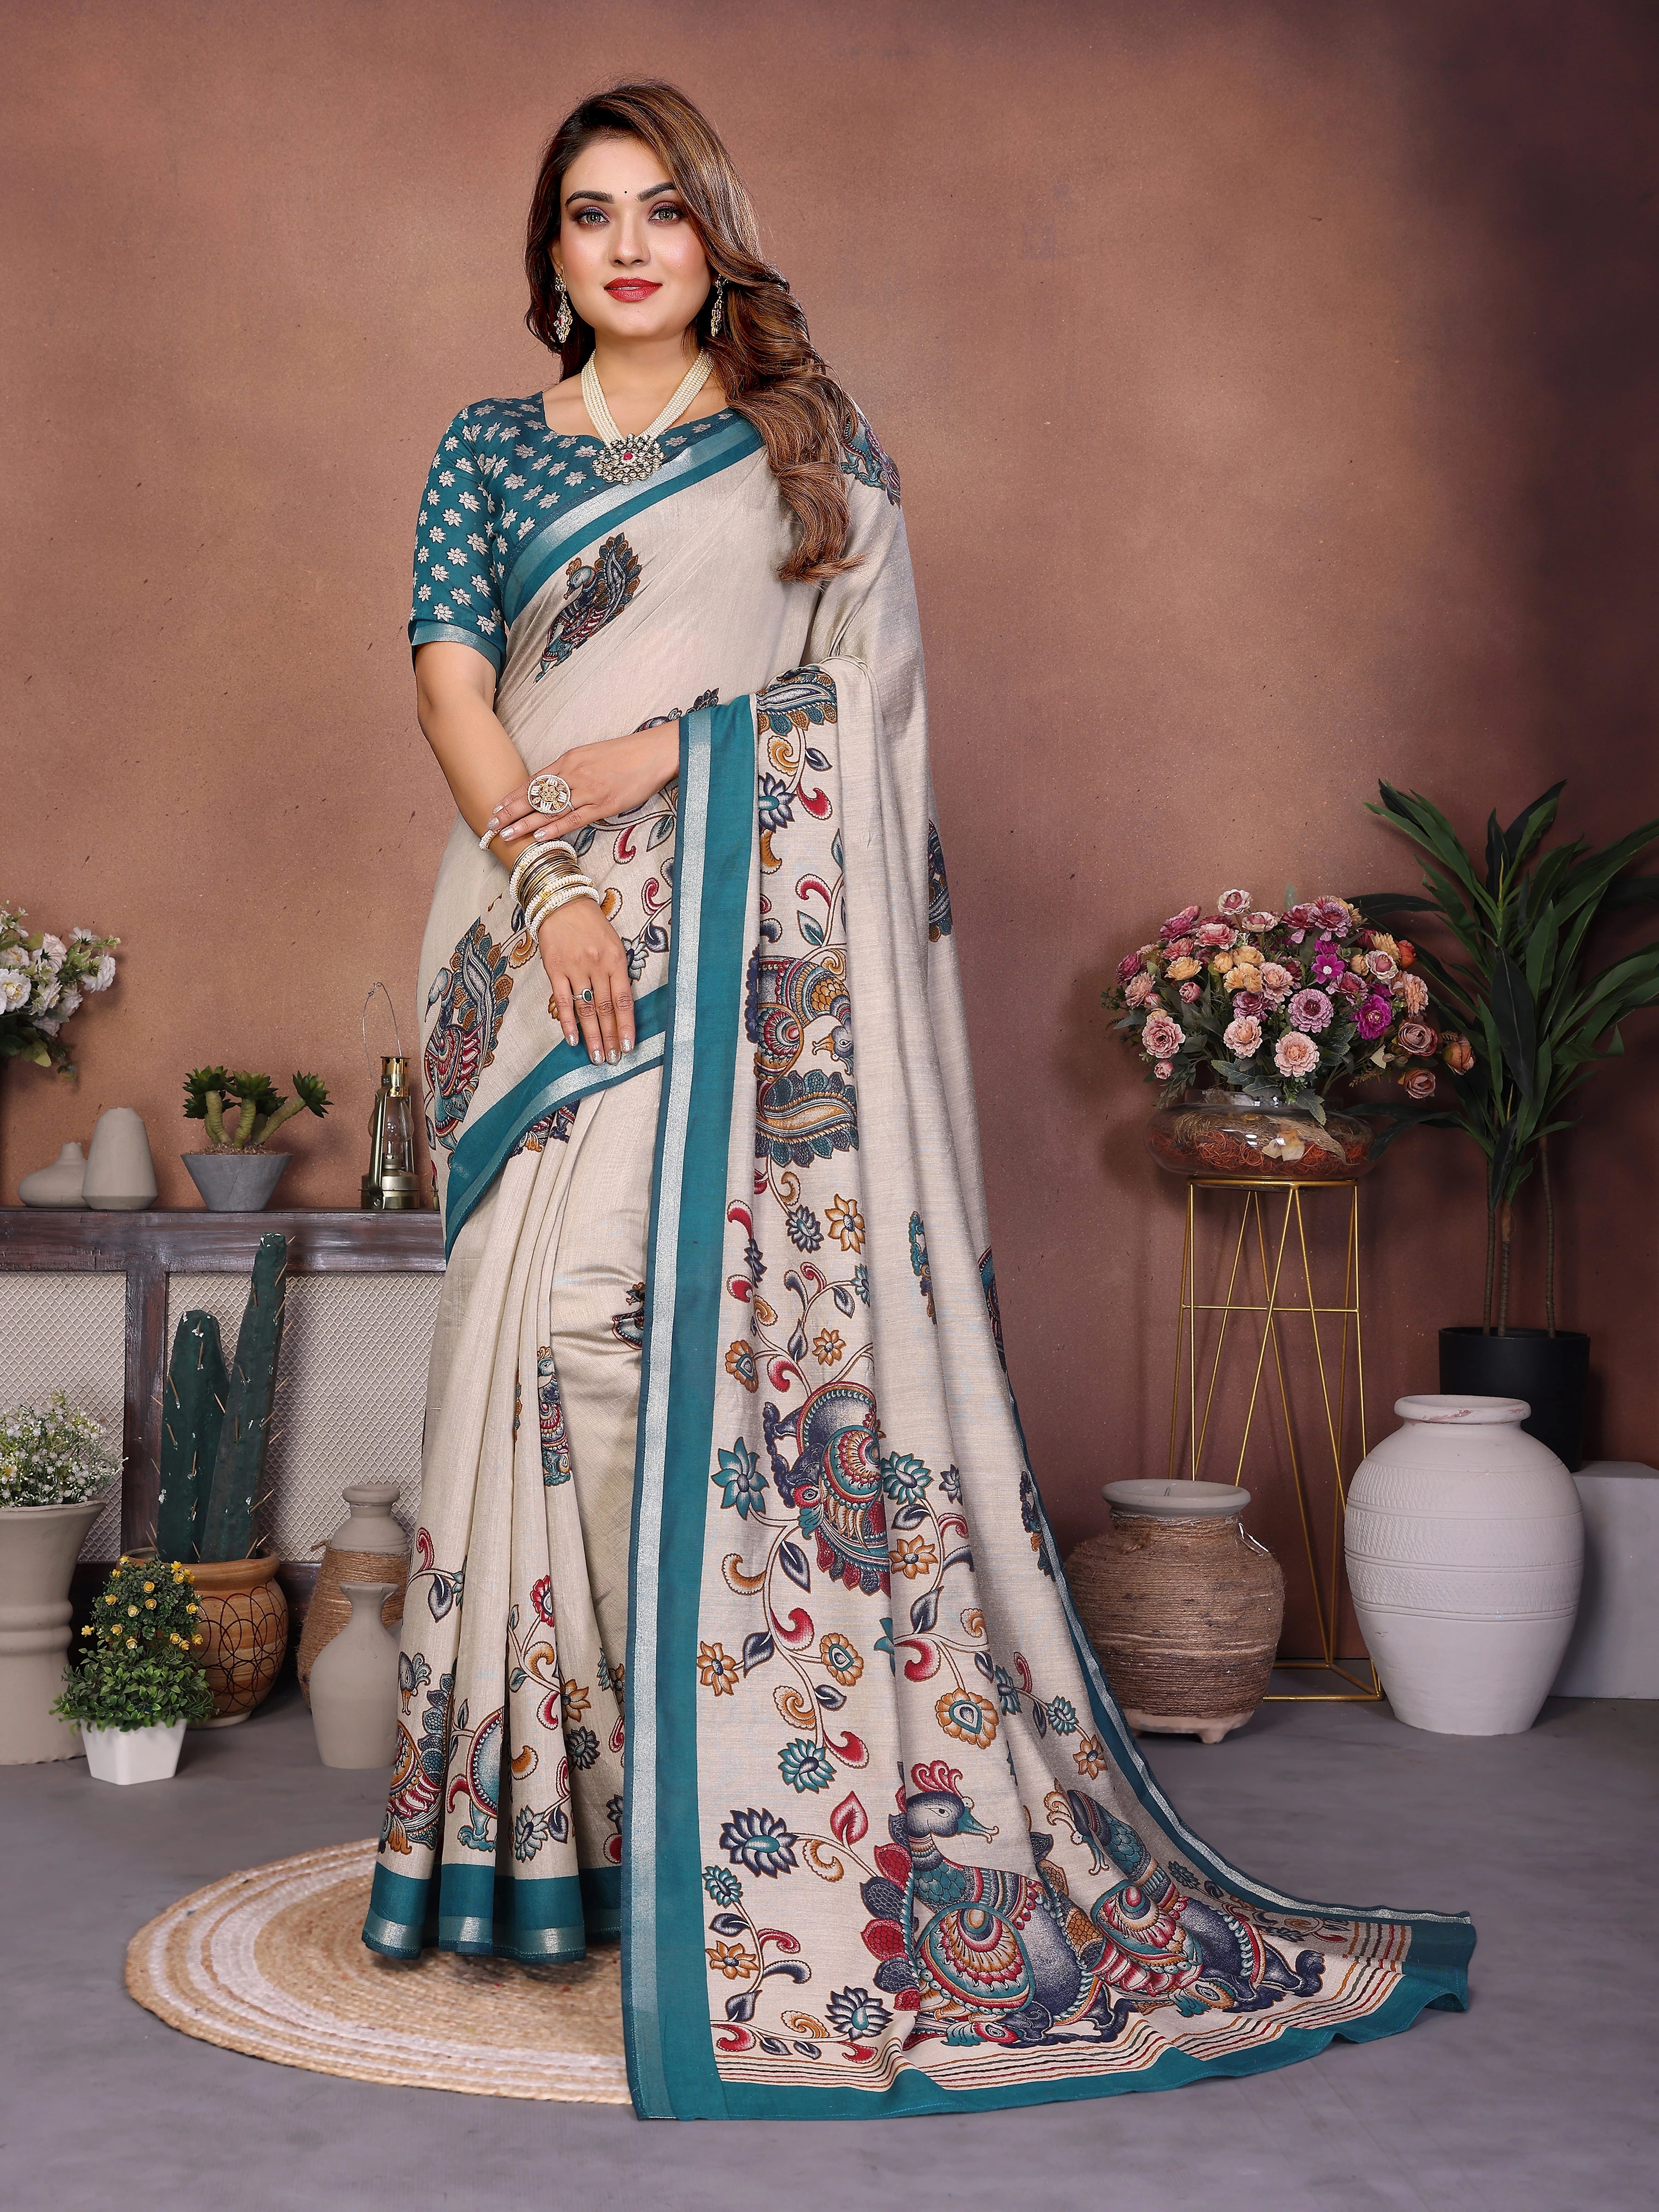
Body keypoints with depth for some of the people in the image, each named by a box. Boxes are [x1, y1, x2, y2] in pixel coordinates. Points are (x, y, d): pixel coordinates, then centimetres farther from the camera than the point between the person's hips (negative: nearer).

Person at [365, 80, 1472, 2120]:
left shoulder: (811, 442, 14)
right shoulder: (491, 450, 17)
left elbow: (872, 672, 5)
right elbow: (452, 677, 4)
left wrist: (676, 747, -11)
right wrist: (548, 879, -12)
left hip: (760, 945, -2)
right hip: (553, 928, 2)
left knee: (750, 1306, -11)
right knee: (567, 1313, -6)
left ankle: (725, 1795, -2)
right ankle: (585, 1791, 3)